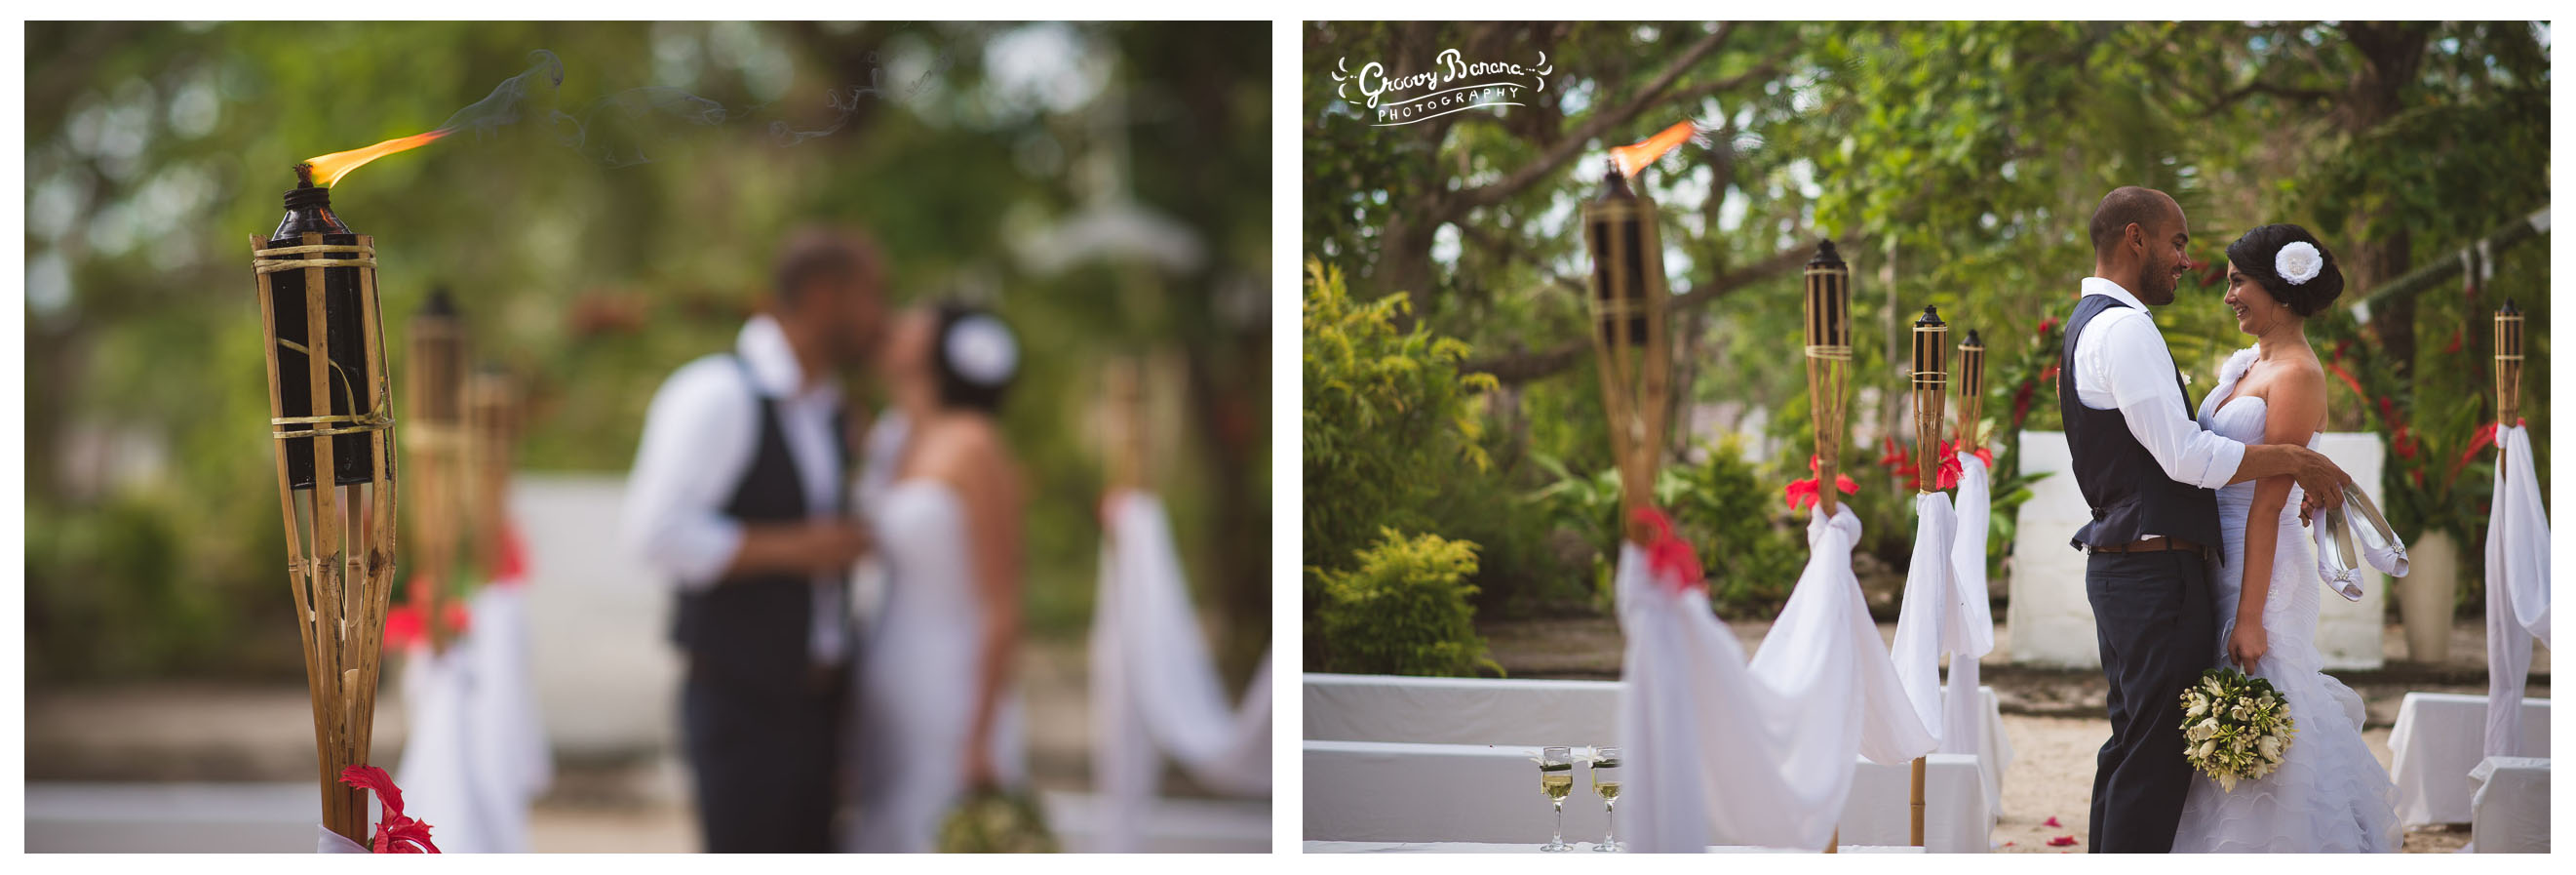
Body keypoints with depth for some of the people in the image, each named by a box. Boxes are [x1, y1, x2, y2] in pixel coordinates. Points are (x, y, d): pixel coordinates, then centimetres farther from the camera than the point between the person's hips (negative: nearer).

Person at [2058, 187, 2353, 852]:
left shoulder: (2092, 324, 20)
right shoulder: (2124, 328, -14)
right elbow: (2185, 457, -20)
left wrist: (2277, 492, 19)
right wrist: (2292, 460, -10)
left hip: (2119, 566, 11)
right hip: (2155, 569, -11)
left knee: (2132, 747, 15)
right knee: (2156, 755, -10)